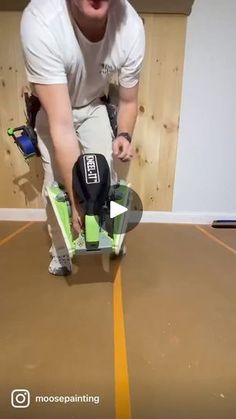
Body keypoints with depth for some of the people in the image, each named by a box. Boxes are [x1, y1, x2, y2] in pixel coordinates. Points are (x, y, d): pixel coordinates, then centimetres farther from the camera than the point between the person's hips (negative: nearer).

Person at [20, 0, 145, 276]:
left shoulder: (131, 25, -27)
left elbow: (128, 101, -9)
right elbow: (61, 125, -41)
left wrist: (124, 136, -28)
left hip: (93, 106, 2)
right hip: (51, 108, -2)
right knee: (56, 181, -12)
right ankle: (61, 250, 11)